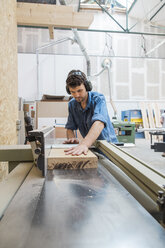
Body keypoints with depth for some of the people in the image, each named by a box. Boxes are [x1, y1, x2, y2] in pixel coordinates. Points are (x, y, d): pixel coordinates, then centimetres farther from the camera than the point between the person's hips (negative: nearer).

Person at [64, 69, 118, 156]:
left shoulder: (98, 99, -19)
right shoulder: (72, 104, -2)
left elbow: (99, 123, -37)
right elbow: (70, 128, 4)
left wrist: (84, 144, -53)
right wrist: (72, 138, -20)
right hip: (90, 146, 5)